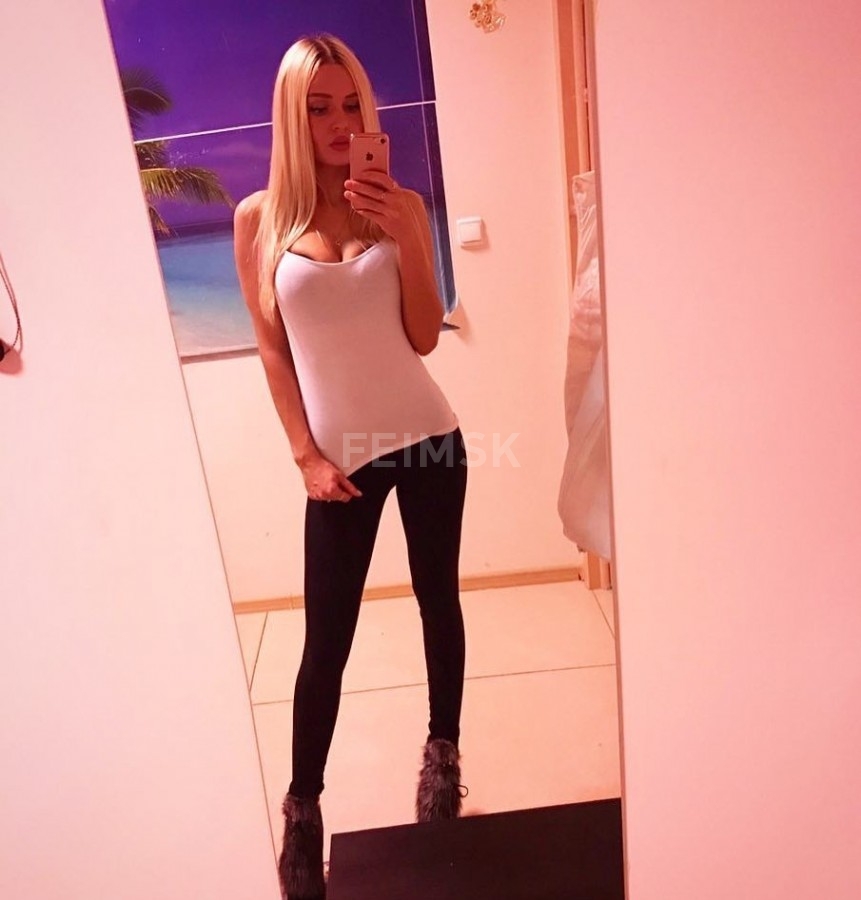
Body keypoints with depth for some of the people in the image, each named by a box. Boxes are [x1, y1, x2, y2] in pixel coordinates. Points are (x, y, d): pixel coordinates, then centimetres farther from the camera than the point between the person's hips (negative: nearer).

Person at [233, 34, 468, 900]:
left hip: (428, 437, 2)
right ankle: (302, 809, 25)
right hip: (342, 458, -1)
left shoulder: (402, 205, 1)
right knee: (326, 641, 3)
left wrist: (407, 238, -16)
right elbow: (271, 348, 0)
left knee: (439, 602, 14)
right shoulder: (259, 217, -2)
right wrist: (306, 455, -4)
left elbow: (425, 338, -4)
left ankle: (443, 753, 37)